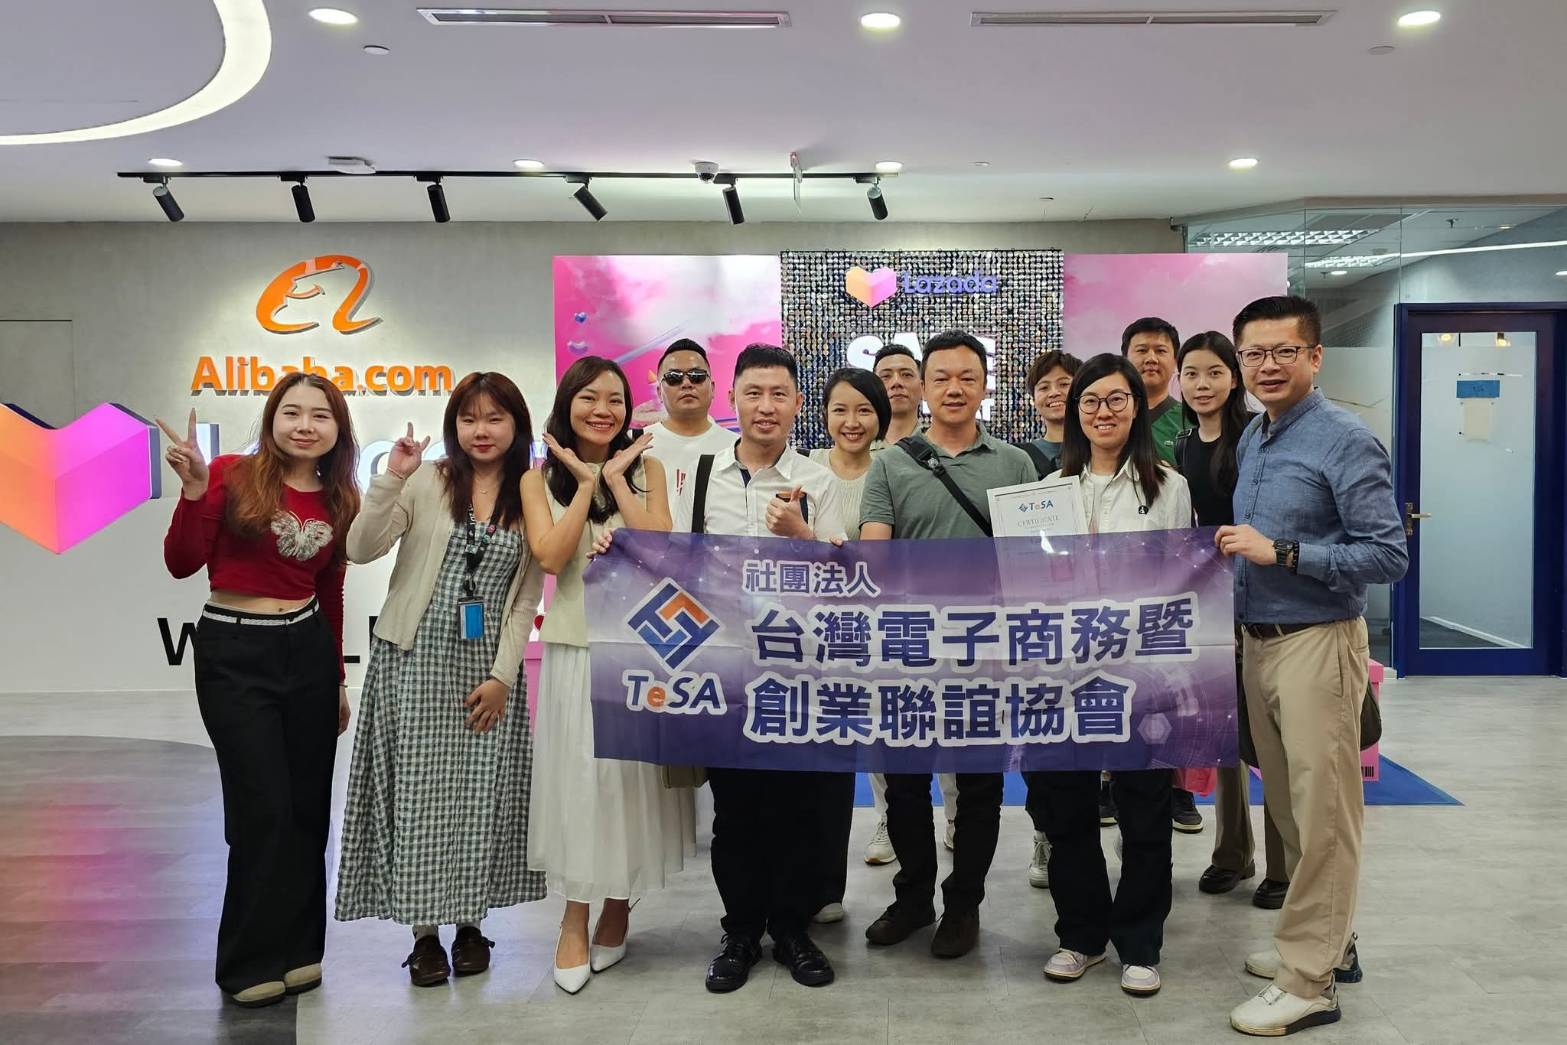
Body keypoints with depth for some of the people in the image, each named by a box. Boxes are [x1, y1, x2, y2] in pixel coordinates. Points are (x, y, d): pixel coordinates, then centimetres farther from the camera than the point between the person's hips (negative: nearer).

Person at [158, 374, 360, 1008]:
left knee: (308, 806, 8)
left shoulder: (338, 502, 7)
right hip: (234, 652, -4)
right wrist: (194, 489, -24)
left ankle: (295, 950, 23)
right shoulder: (233, 475, -7)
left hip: (308, 651, 5)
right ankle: (253, 963, 12)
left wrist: (338, 679, 17)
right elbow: (181, 563, -11)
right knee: (263, 807, -4)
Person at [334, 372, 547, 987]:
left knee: (480, 796, 6)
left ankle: (470, 923, 21)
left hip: (488, 669, 2)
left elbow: (526, 598, 3)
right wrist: (390, 478, -20)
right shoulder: (425, 482, -2)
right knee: (417, 791, 1)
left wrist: (502, 675, -4)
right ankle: (425, 931, 13)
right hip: (416, 660, -2)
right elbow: (361, 550, -10)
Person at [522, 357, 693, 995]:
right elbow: (550, 557, -11)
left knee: (633, 772, 7)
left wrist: (616, 480, -10)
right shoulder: (540, 479, 4)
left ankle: (619, 905, 24)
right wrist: (586, 482, -9)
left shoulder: (646, 468, 5)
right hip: (575, 647, 0)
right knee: (576, 773, 0)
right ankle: (574, 918, 12)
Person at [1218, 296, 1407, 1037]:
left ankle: (1308, 981, 7)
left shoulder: (1346, 442, -13)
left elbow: (1389, 556, -18)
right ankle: (1326, 941, 31)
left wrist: (1280, 552, -21)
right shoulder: (1250, 440, 12)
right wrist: (1234, 549, 5)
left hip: (1317, 644, -8)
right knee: (1289, 808, 16)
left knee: (1321, 815, -1)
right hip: (1258, 642, 8)